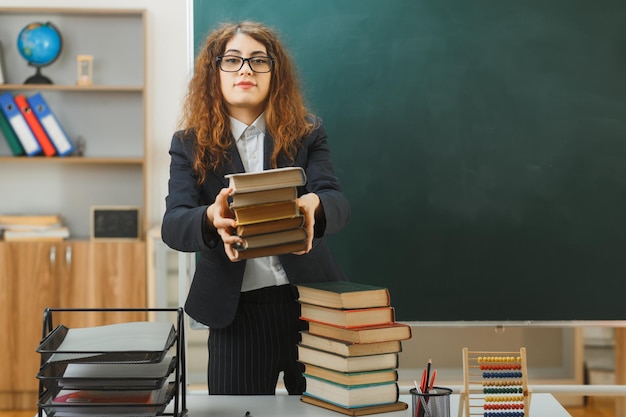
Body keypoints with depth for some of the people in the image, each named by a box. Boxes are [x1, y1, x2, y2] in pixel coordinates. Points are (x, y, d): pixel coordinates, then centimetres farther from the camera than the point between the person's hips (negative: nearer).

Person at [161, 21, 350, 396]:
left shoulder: (307, 133, 4)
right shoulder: (190, 144, 3)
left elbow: (339, 204, -9)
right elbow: (172, 225, -9)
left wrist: (313, 204, -34)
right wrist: (212, 217, -32)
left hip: (308, 298, 1)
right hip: (235, 310, 0)